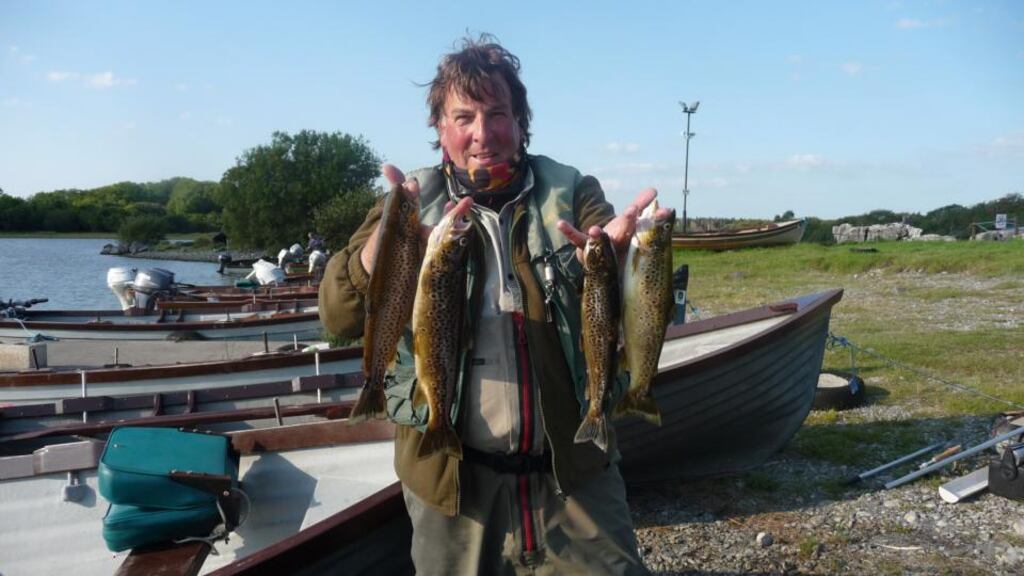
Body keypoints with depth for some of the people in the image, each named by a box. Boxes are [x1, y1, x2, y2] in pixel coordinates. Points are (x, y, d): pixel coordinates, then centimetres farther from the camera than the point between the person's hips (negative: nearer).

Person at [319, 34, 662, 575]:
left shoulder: (570, 194, -2)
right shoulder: (413, 205, -2)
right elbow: (339, 314, -13)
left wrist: (614, 253, -38)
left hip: (572, 466, 0)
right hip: (451, 472, 0)